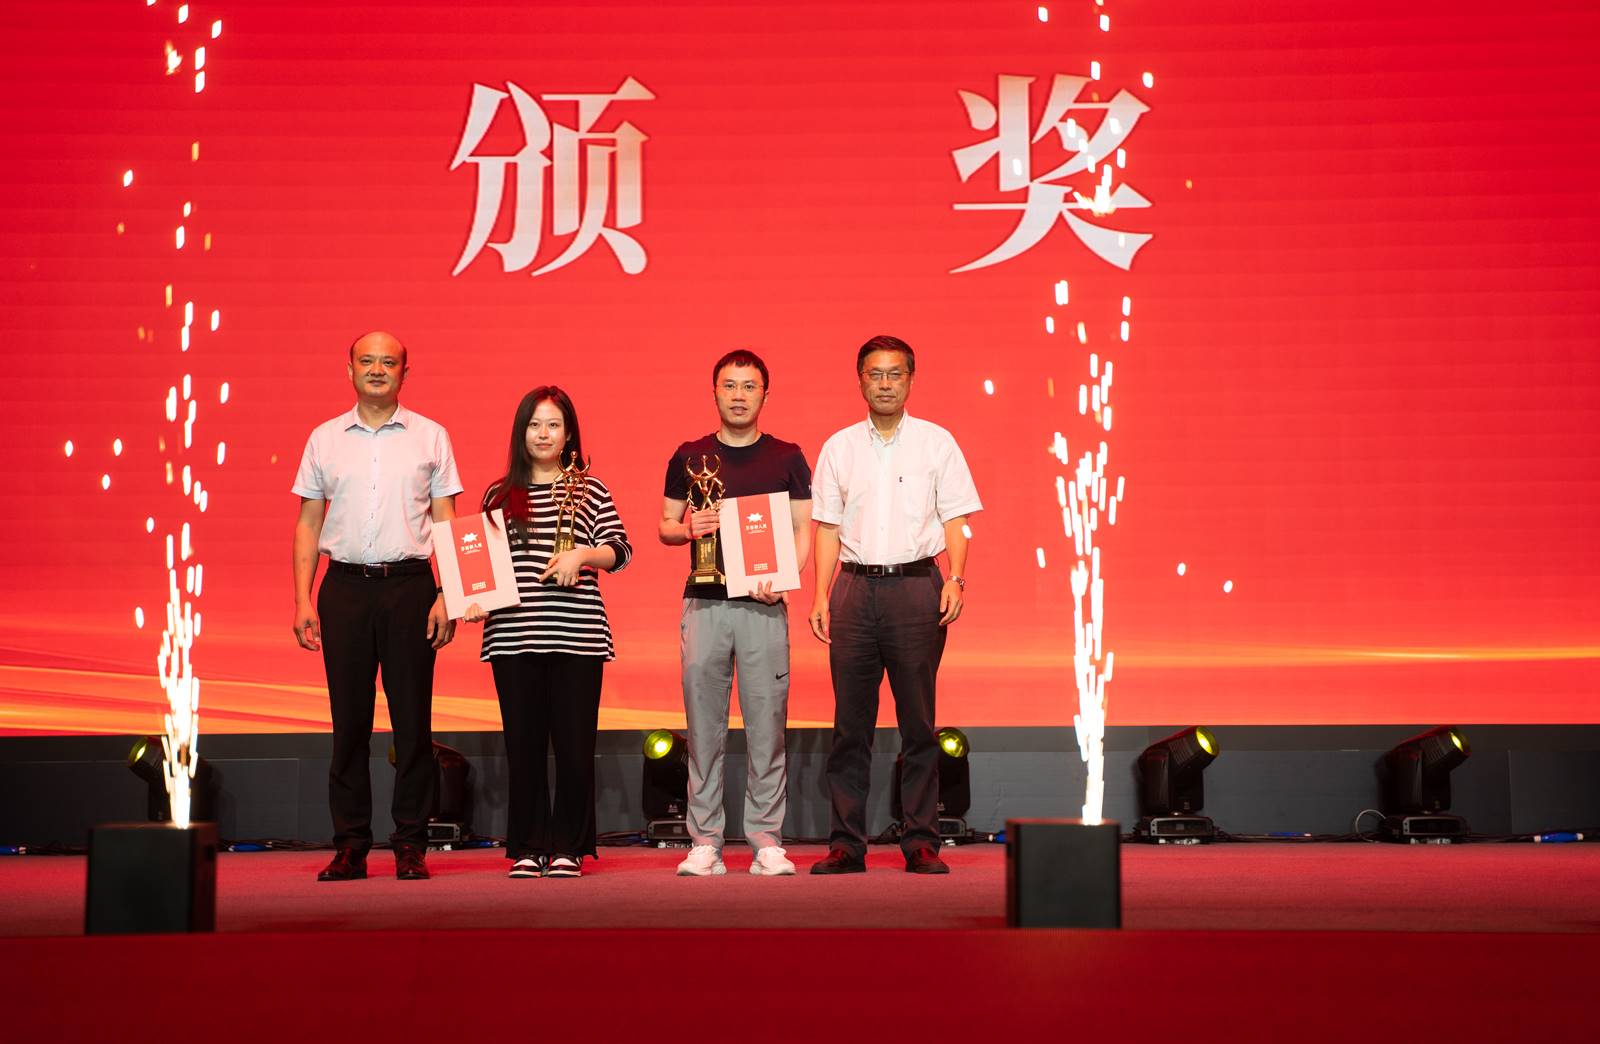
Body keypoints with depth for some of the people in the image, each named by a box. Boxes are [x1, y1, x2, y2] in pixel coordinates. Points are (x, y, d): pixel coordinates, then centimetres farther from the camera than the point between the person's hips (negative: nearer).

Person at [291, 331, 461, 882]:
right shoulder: (324, 439, 11)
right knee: (349, 721, 3)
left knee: (412, 719, -1)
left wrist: (446, 597, -5)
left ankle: (410, 846, 7)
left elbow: (446, 522, 5)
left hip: (409, 585, -1)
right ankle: (350, 847, 10)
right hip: (344, 587, 1)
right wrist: (302, 600, 2)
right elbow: (308, 523, 11)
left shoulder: (430, 437, 7)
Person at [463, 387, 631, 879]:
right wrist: (475, 599, -2)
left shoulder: (589, 489, 8)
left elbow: (620, 551, 4)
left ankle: (568, 848, 11)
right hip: (514, 633, 1)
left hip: (577, 631, -1)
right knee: (523, 743, 4)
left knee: (574, 743, 0)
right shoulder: (499, 495, 12)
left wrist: (582, 554, -13)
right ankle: (527, 848, 13)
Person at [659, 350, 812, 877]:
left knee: (767, 724, -2)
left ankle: (767, 840, 5)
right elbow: (664, 527, 14)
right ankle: (704, 842, 7)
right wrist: (686, 528, -8)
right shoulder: (689, 457, 11)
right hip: (703, 603, 1)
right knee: (704, 727, 2)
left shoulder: (787, 457, 8)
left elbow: (803, 530, 5)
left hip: (763, 605, -1)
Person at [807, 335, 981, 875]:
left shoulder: (937, 442, 7)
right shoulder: (839, 447, 11)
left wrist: (955, 579, -9)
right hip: (856, 586, 2)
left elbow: (955, 520, 5)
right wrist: (821, 595, 2)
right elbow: (828, 526, 11)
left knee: (918, 723, 0)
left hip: (916, 586, -1)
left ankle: (921, 841, 6)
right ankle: (846, 843, 6)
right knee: (850, 723, 1)